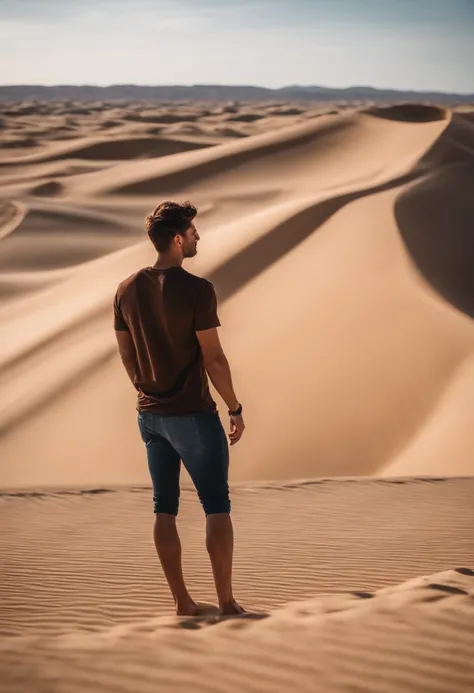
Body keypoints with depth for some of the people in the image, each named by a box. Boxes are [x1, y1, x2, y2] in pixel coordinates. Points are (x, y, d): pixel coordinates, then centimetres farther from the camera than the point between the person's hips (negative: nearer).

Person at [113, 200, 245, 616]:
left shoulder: (127, 291, 3)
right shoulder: (197, 290, -17)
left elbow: (127, 356, 10)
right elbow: (213, 358, -16)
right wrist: (236, 409, -5)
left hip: (150, 414, 6)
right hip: (194, 414, -6)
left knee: (165, 507, 10)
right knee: (216, 505, 3)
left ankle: (182, 602, 13)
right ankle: (227, 601, 3)